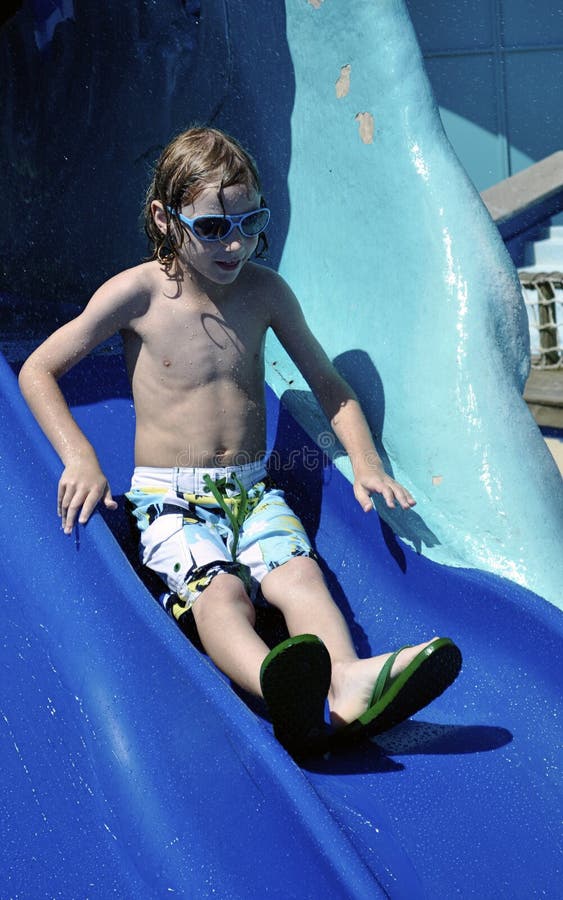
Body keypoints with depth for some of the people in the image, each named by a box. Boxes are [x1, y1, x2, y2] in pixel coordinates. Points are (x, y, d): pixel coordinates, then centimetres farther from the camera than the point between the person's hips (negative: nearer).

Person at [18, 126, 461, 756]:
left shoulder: (264, 291, 6)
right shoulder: (139, 293, -5)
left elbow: (327, 383, 16)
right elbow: (37, 371, 1)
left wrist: (365, 461, 0)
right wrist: (80, 460, -13)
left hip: (253, 490, 4)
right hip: (169, 498, -4)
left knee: (299, 570, -28)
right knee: (218, 591, -34)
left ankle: (348, 680, -55)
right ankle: (281, 689, -63)